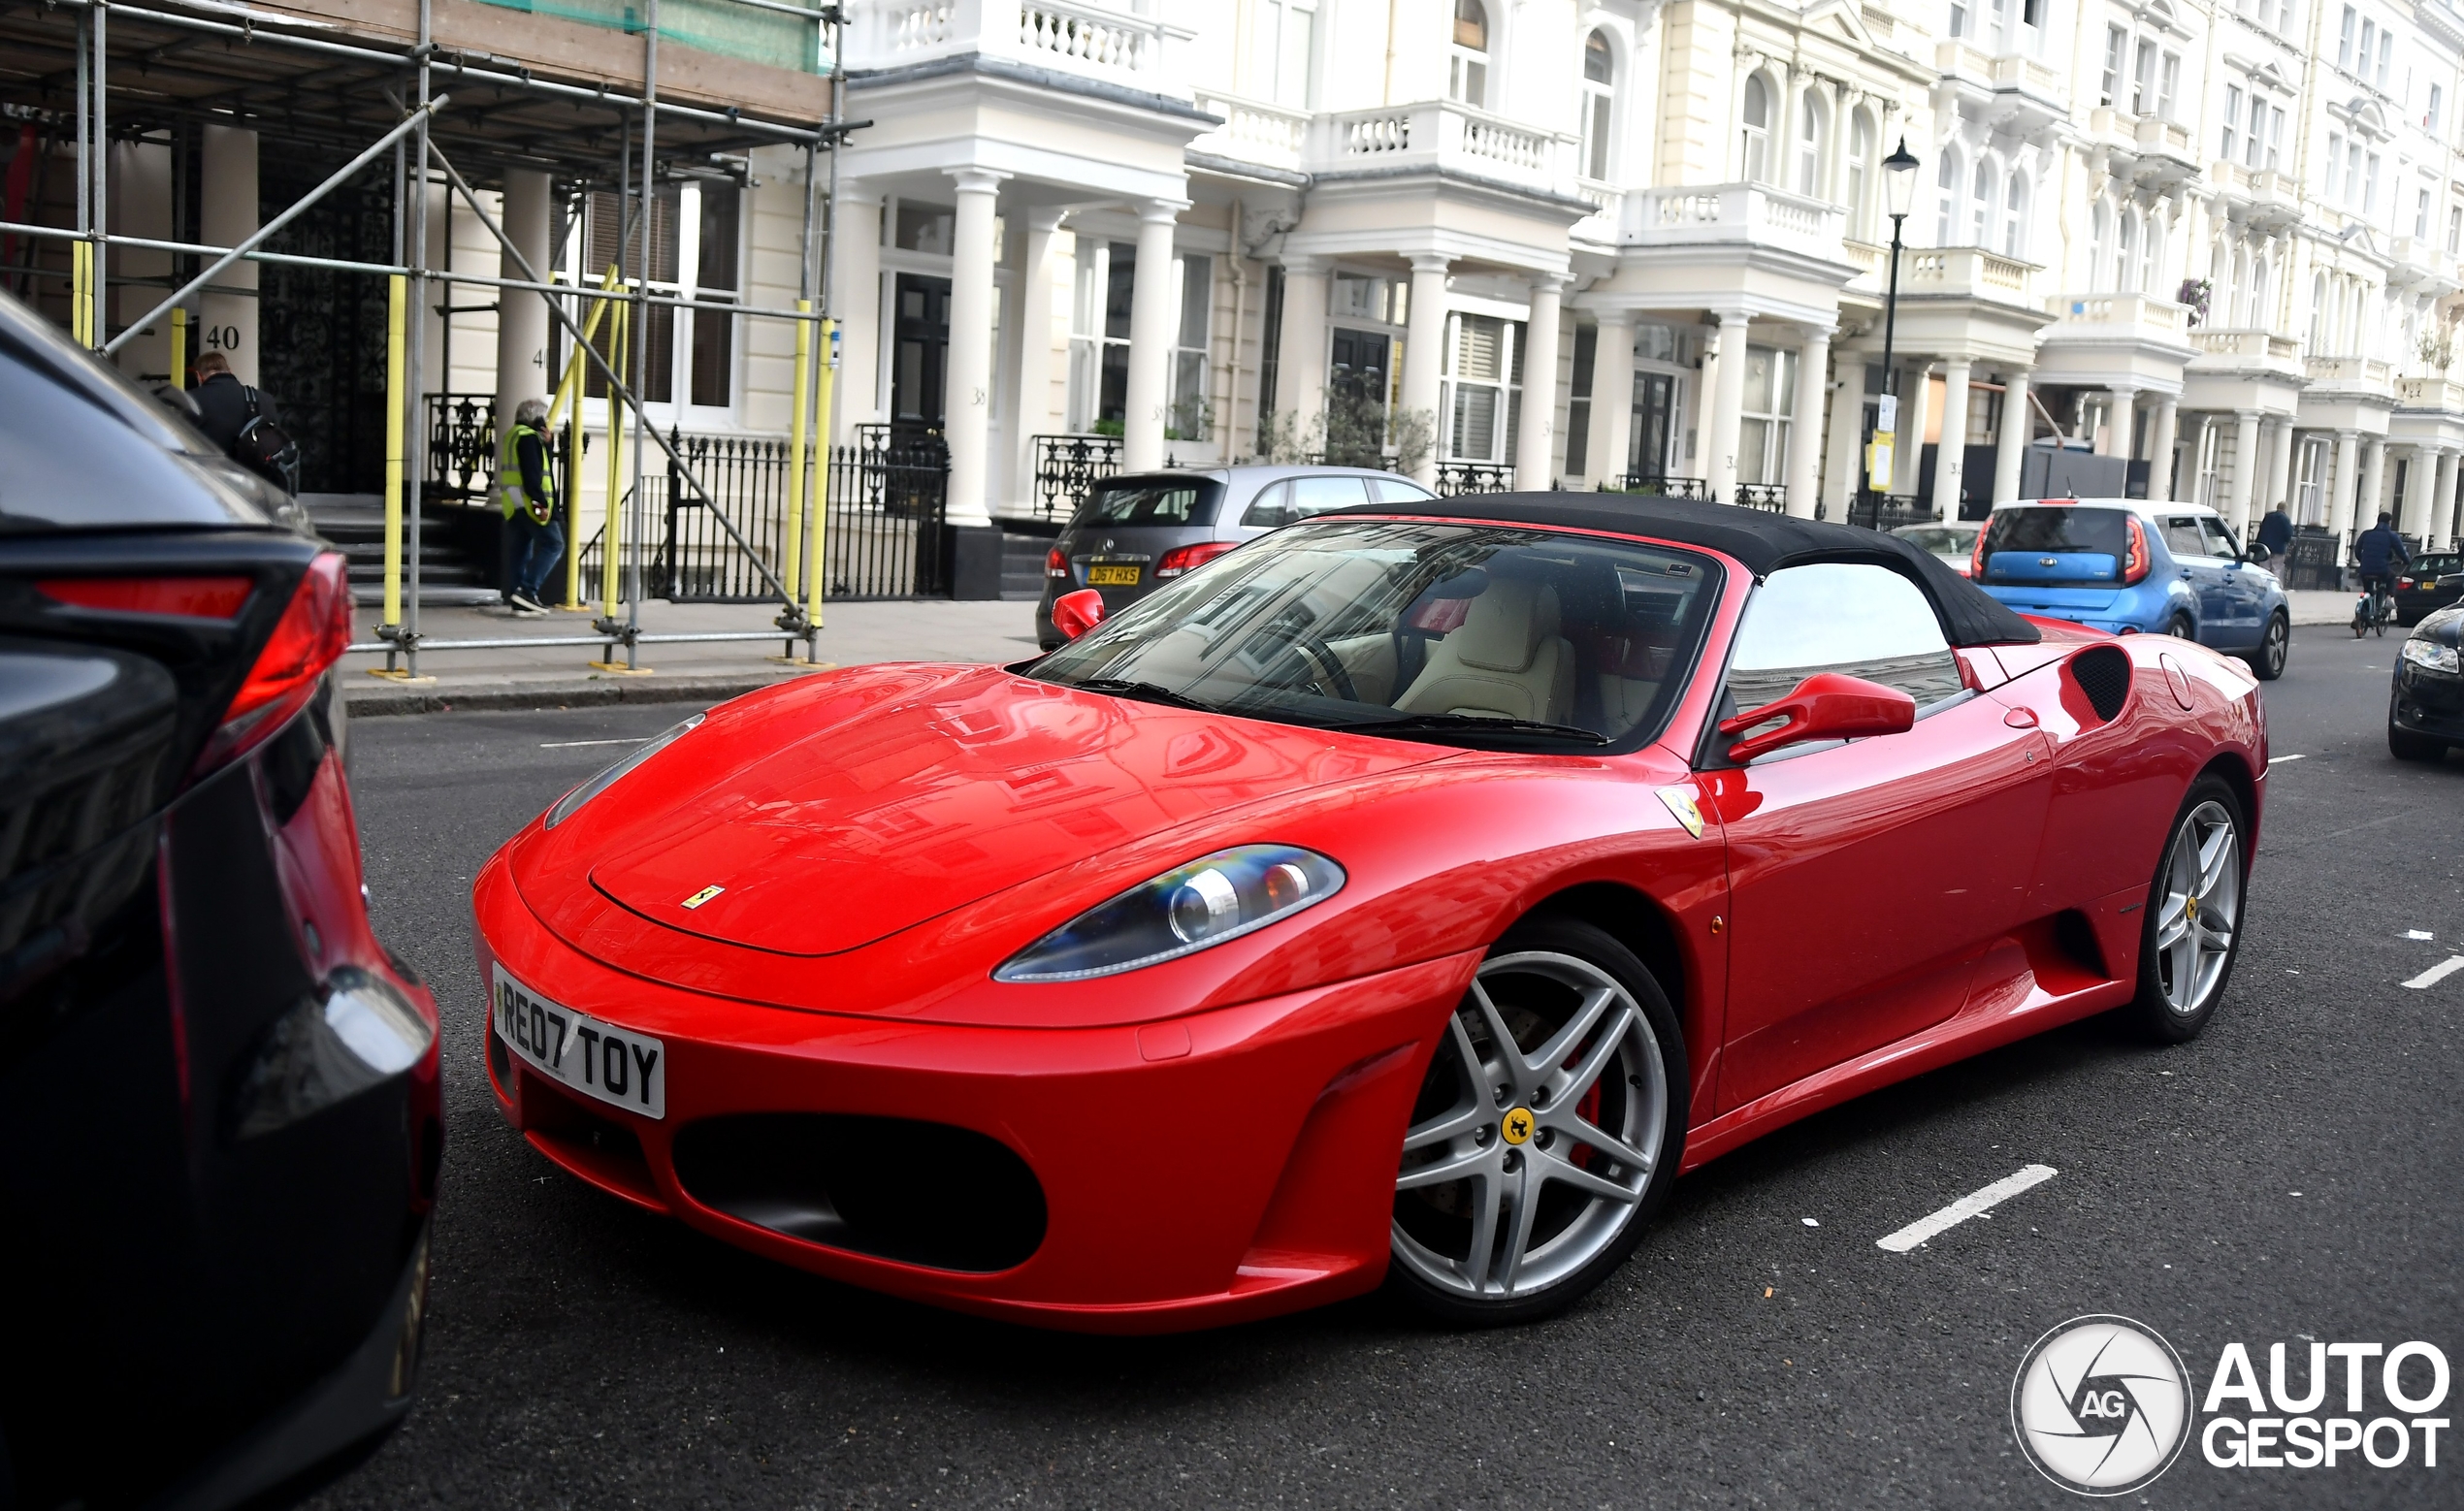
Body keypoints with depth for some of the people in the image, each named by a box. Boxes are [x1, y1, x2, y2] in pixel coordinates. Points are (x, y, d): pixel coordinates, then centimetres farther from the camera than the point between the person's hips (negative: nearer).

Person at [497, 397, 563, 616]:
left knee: (523, 549, 10)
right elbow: (532, 474, -20)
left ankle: (521, 602, 9)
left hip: (514, 505, 10)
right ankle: (528, 589, -18)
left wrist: (544, 442, 10)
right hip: (529, 503, -10)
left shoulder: (514, 435, 21)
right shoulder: (528, 437, -11)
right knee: (553, 544, -10)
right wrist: (541, 503, -23)